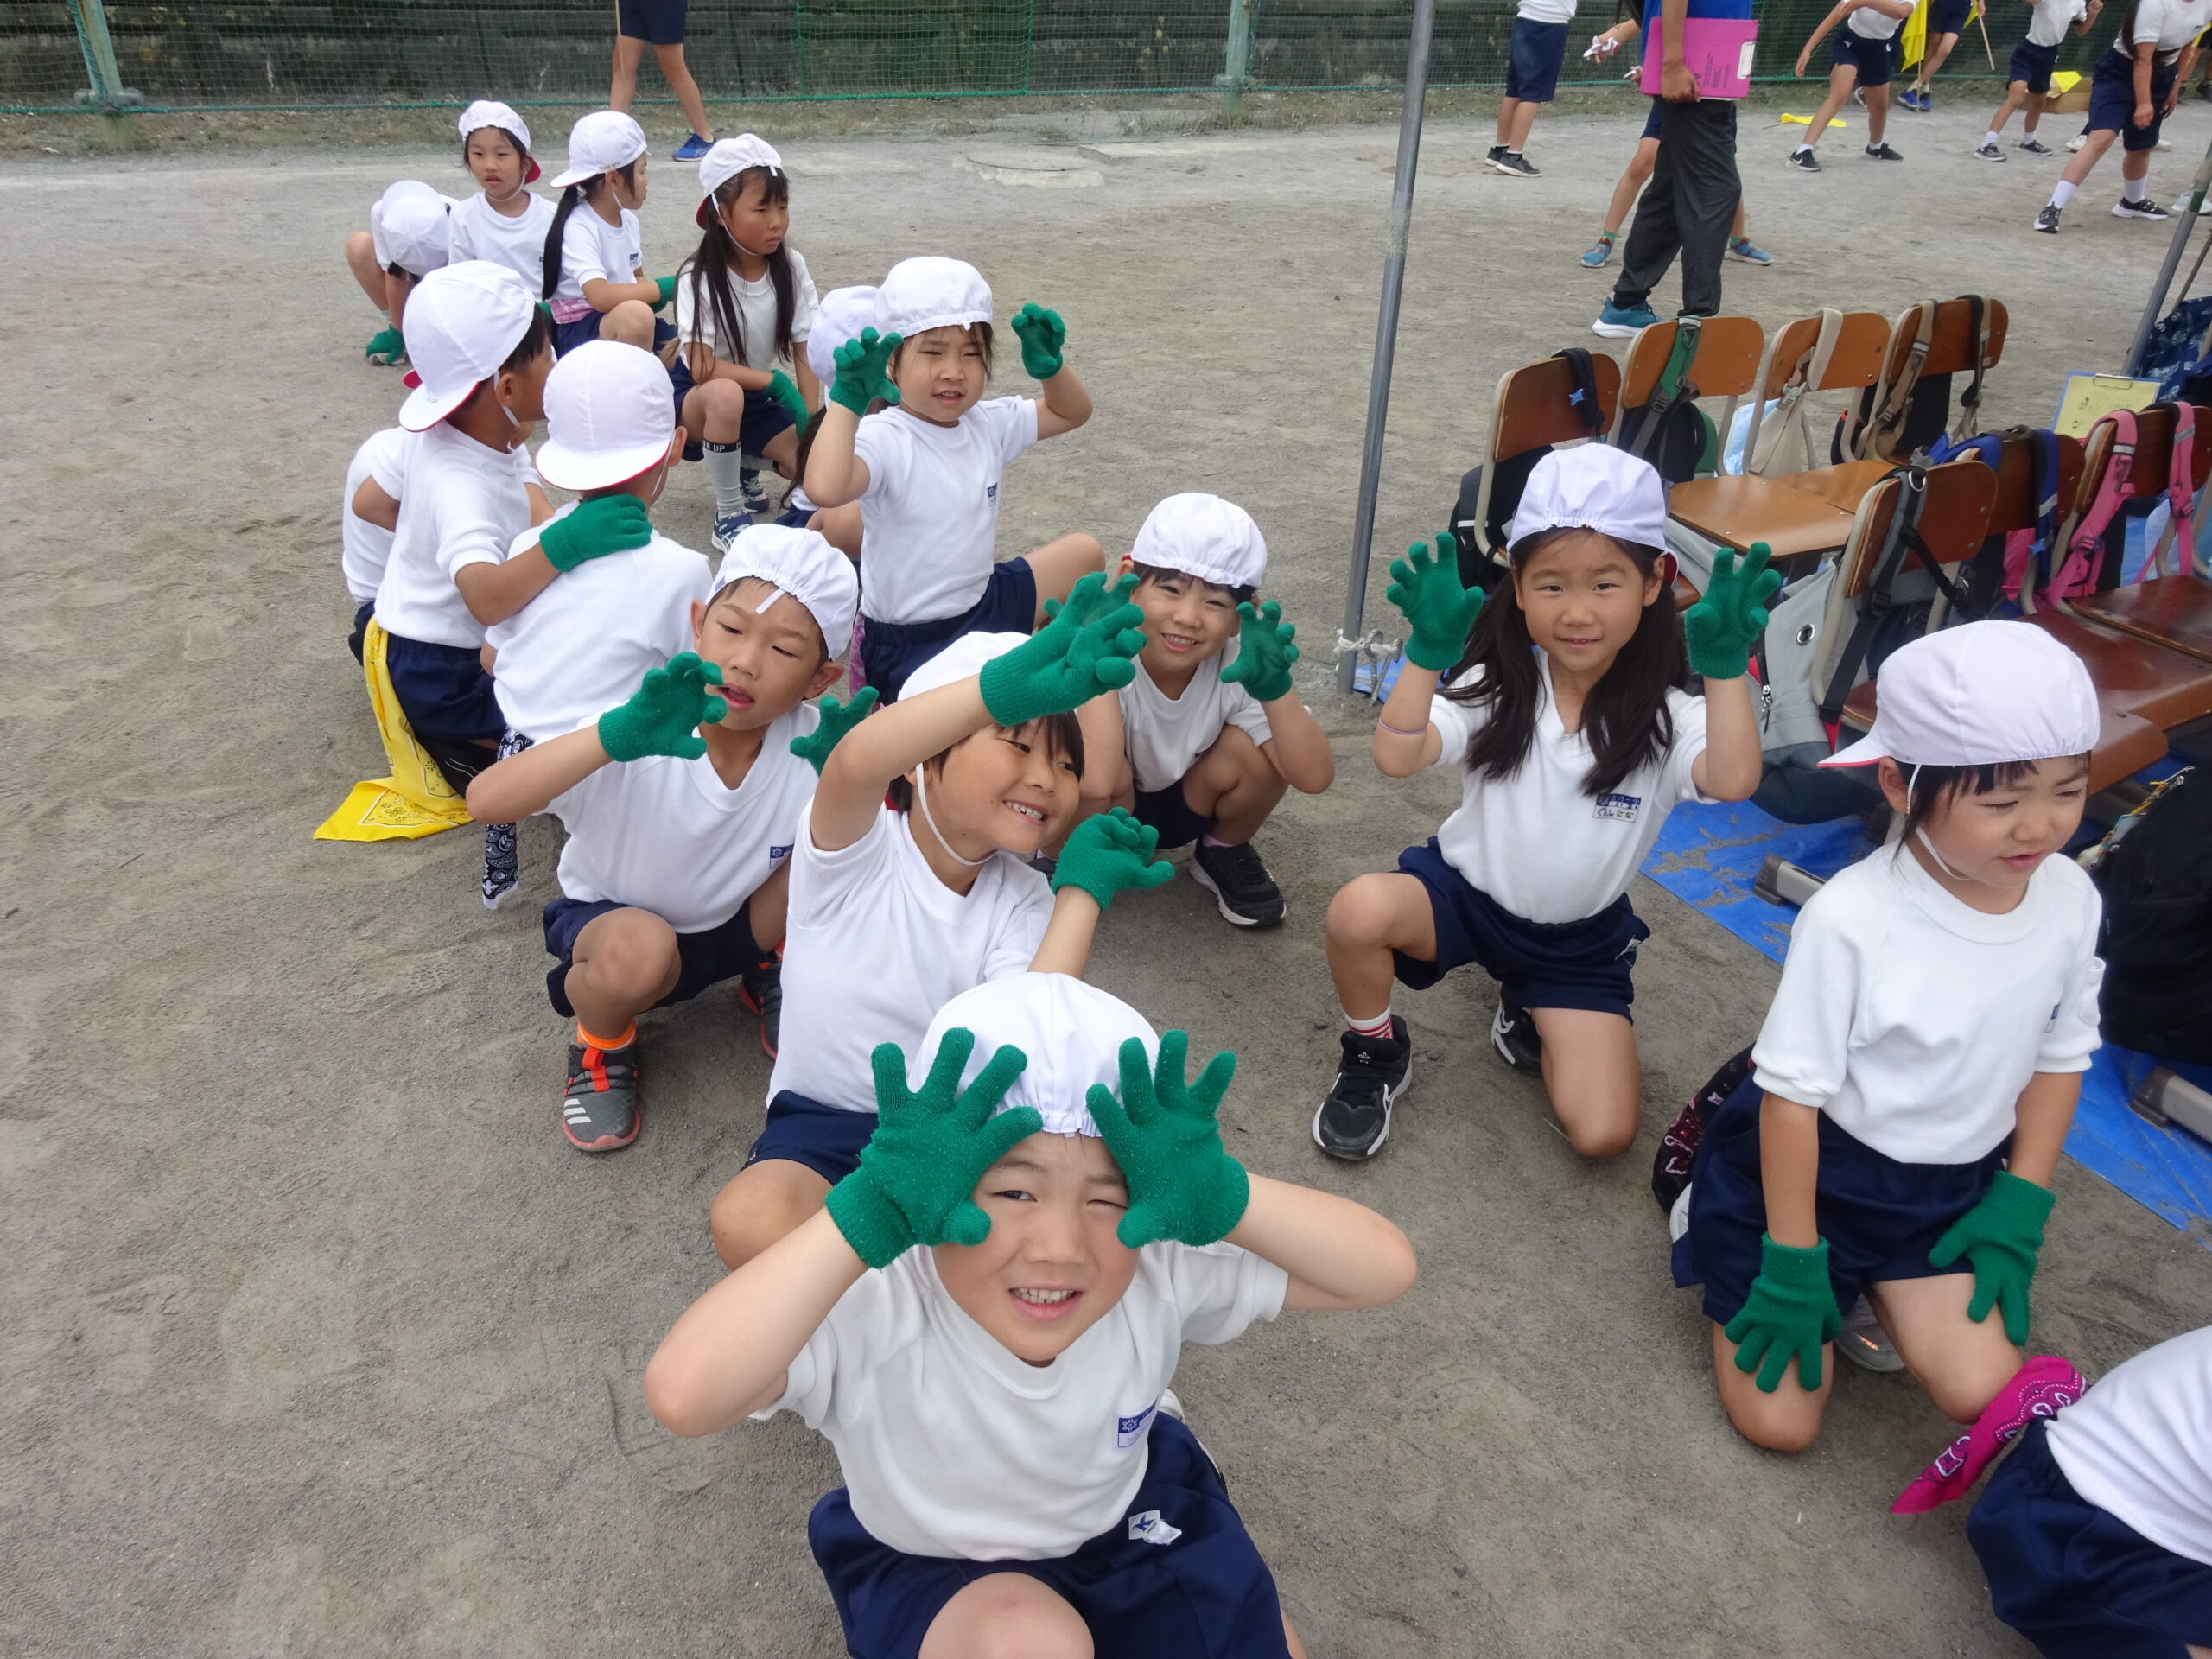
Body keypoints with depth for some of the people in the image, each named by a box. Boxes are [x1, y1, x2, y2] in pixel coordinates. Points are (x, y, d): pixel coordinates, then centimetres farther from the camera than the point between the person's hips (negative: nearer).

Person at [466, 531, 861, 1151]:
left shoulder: (809, 743, -23)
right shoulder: (643, 727, -29)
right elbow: (484, 800, -40)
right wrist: (617, 736, -55)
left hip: (735, 925, 3)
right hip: (611, 921, -2)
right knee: (641, 949, -37)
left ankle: (770, 978, 8)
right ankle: (601, 1042, 0)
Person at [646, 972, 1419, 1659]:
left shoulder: (1159, 1266, -29)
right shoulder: (873, 1313, -37)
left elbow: (1385, 1269, -29)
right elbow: (682, 1396, -53)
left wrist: (1222, 1196, -45)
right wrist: (869, 1214, -56)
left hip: (1128, 1513, 3)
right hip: (931, 1563, -3)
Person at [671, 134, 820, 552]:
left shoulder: (791, 267, -9)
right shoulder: (698, 278, -20)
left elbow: (806, 354, -11)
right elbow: (702, 366, -25)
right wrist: (775, 381, -30)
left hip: (759, 395, 4)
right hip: (696, 396, -4)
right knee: (726, 395, -40)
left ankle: (744, 467, 16)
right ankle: (728, 515, -19)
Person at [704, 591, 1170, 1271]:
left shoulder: (1023, 902, -4)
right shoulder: (855, 847, -15)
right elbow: (853, 766, -43)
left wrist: (1081, 892, -20)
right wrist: (1008, 685, -59)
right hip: (823, 1123, -2)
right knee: (751, 1221, -34)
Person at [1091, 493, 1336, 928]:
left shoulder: (1240, 662, -23)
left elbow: (1314, 777, -30)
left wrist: (1273, 685, -44)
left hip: (1184, 804, 3)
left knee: (1257, 748, -26)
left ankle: (1223, 852, 8)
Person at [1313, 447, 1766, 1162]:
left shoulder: (1664, 715, -14)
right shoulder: (1497, 687, -14)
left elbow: (1733, 781, -34)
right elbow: (1396, 756, -30)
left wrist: (1725, 668, -45)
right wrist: (1429, 652, -44)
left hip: (1583, 936, 1)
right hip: (1465, 892, -1)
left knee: (1603, 1134, -10)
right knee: (1359, 909, -35)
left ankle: (1528, 1011, 22)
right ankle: (1376, 1053, -2)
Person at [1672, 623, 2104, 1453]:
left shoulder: (2070, 900, -11)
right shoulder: (1851, 917, -28)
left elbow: (2061, 1057, 6)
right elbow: (1792, 1094, -19)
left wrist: (2020, 1209, 1)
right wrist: (1793, 1264, -15)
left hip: (1950, 1189, 5)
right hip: (1811, 1170, -4)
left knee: (1982, 1393, -16)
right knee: (1778, 1420, -1)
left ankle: (1879, 1292, 15)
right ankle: (1710, 1218, 20)